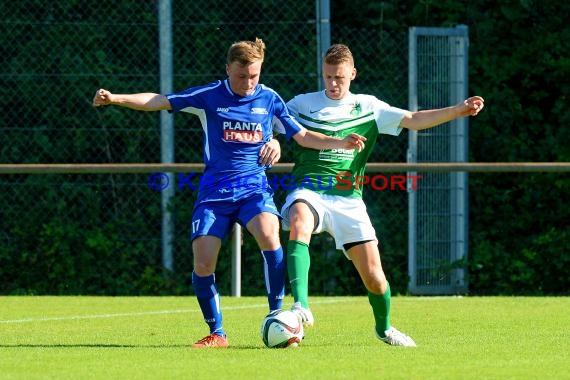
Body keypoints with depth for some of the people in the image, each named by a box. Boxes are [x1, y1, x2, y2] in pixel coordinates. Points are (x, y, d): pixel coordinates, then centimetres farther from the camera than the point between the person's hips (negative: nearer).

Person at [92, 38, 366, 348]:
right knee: (203, 264, -10)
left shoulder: (269, 99, 4)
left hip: (254, 188, 0)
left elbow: (302, 136, 13)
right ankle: (216, 334, 11)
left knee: (268, 234, -30)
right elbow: (158, 101, -4)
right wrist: (115, 98, -16)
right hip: (215, 191, 0)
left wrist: (341, 143, 1)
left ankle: (277, 318, -18)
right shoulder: (209, 96, -1)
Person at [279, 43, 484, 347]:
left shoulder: (368, 107, 11)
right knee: (300, 224, -39)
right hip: (308, 192, -1)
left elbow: (414, 120, 5)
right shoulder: (301, 104, 9)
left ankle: (383, 327, 28)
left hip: (348, 200, 2)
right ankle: (301, 306, -45)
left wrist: (459, 110, -6)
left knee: (373, 274, -3)